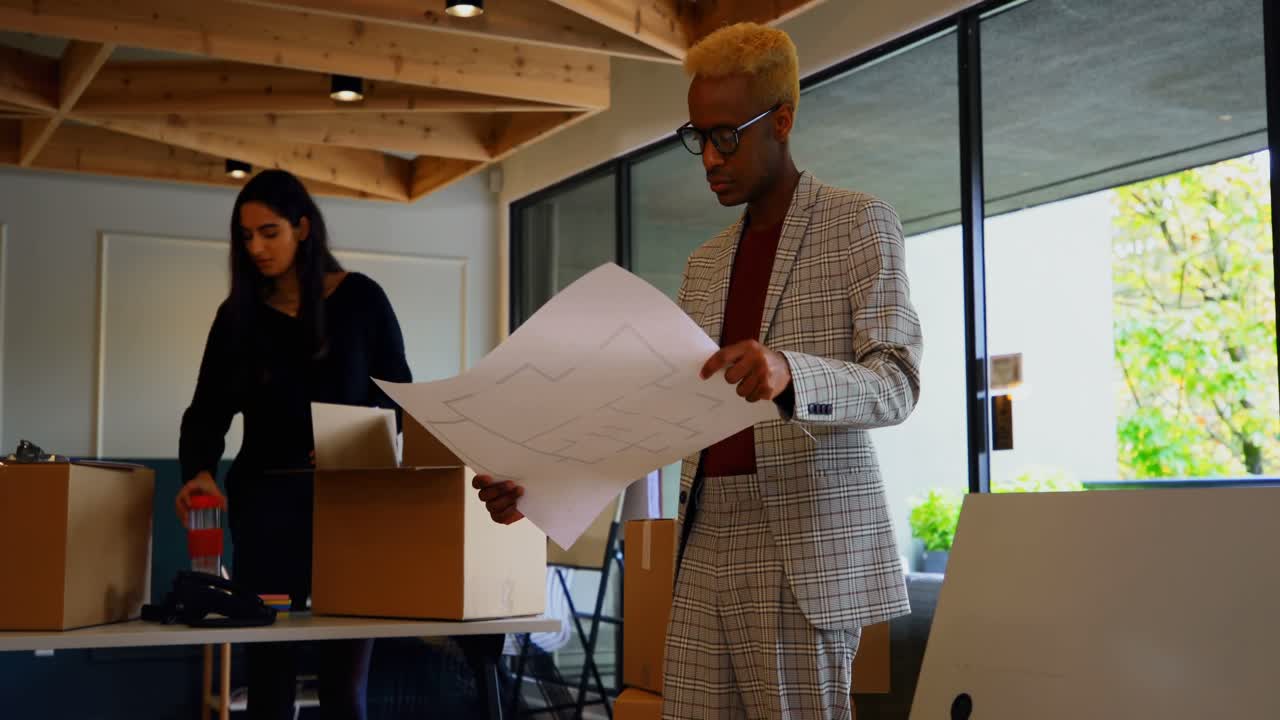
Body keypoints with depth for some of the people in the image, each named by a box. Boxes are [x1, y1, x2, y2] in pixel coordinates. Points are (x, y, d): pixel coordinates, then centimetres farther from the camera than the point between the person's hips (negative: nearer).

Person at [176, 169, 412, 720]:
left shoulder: (359, 299, 0)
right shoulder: (238, 313, 5)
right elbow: (207, 411, 0)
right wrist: (199, 471, -20)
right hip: (266, 499, 2)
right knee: (268, 673, 1)